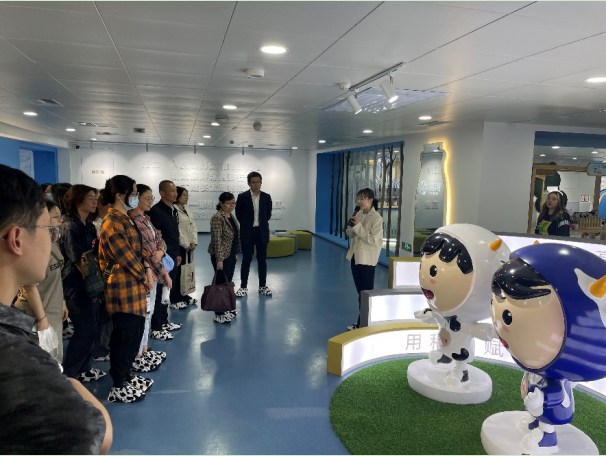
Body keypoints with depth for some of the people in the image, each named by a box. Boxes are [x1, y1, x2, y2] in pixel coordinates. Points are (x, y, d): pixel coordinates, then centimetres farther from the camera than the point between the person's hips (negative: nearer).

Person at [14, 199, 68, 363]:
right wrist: (42, 318, -21)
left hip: (53, 312, 9)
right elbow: (30, 286, -22)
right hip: (38, 314, -9)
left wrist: (61, 303, 19)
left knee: (56, 360, 17)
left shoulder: (53, 244, 9)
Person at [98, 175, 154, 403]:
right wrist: (144, 276, -6)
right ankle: (118, 387, 15)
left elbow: (138, 248, 13)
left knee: (134, 332, 17)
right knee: (125, 336, 1)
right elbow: (127, 258, -19)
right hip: (124, 288, -10)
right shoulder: (113, 224, -20)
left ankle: (127, 376, 32)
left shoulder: (125, 219, 12)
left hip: (134, 286, 10)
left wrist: (147, 270, -2)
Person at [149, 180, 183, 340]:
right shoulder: (156, 211, -16)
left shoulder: (173, 210, 12)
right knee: (160, 292, -2)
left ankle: (164, 321, 29)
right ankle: (155, 328, 7)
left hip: (172, 256, 9)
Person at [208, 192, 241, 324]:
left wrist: (235, 254, 18)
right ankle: (219, 314, 5)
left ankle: (226, 309, 25)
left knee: (228, 282, 14)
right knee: (221, 283, -4)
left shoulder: (231, 216, 10)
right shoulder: (217, 218, -16)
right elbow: (217, 240, -20)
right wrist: (219, 259, -21)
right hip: (221, 256, -8)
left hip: (231, 255, 8)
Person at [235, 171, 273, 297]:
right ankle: (243, 287, 12)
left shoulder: (266, 197, 2)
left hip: (262, 232, 2)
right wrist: (246, 225, 7)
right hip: (247, 233, -2)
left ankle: (263, 286, 18)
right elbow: (238, 214, 4)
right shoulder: (242, 196, -4)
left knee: (262, 260, 8)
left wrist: (261, 224, 10)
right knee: (246, 260, 4)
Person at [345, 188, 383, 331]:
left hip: (367, 259, -7)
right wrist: (351, 226, -8)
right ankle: (361, 321, 27)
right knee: (360, 291, 16)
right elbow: (351, 235, 11)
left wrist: (358, 226, -22)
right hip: (355, 256, 7)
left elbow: (372, 240, -22)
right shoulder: (358, 214, 7)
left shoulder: (377, 218, -15)